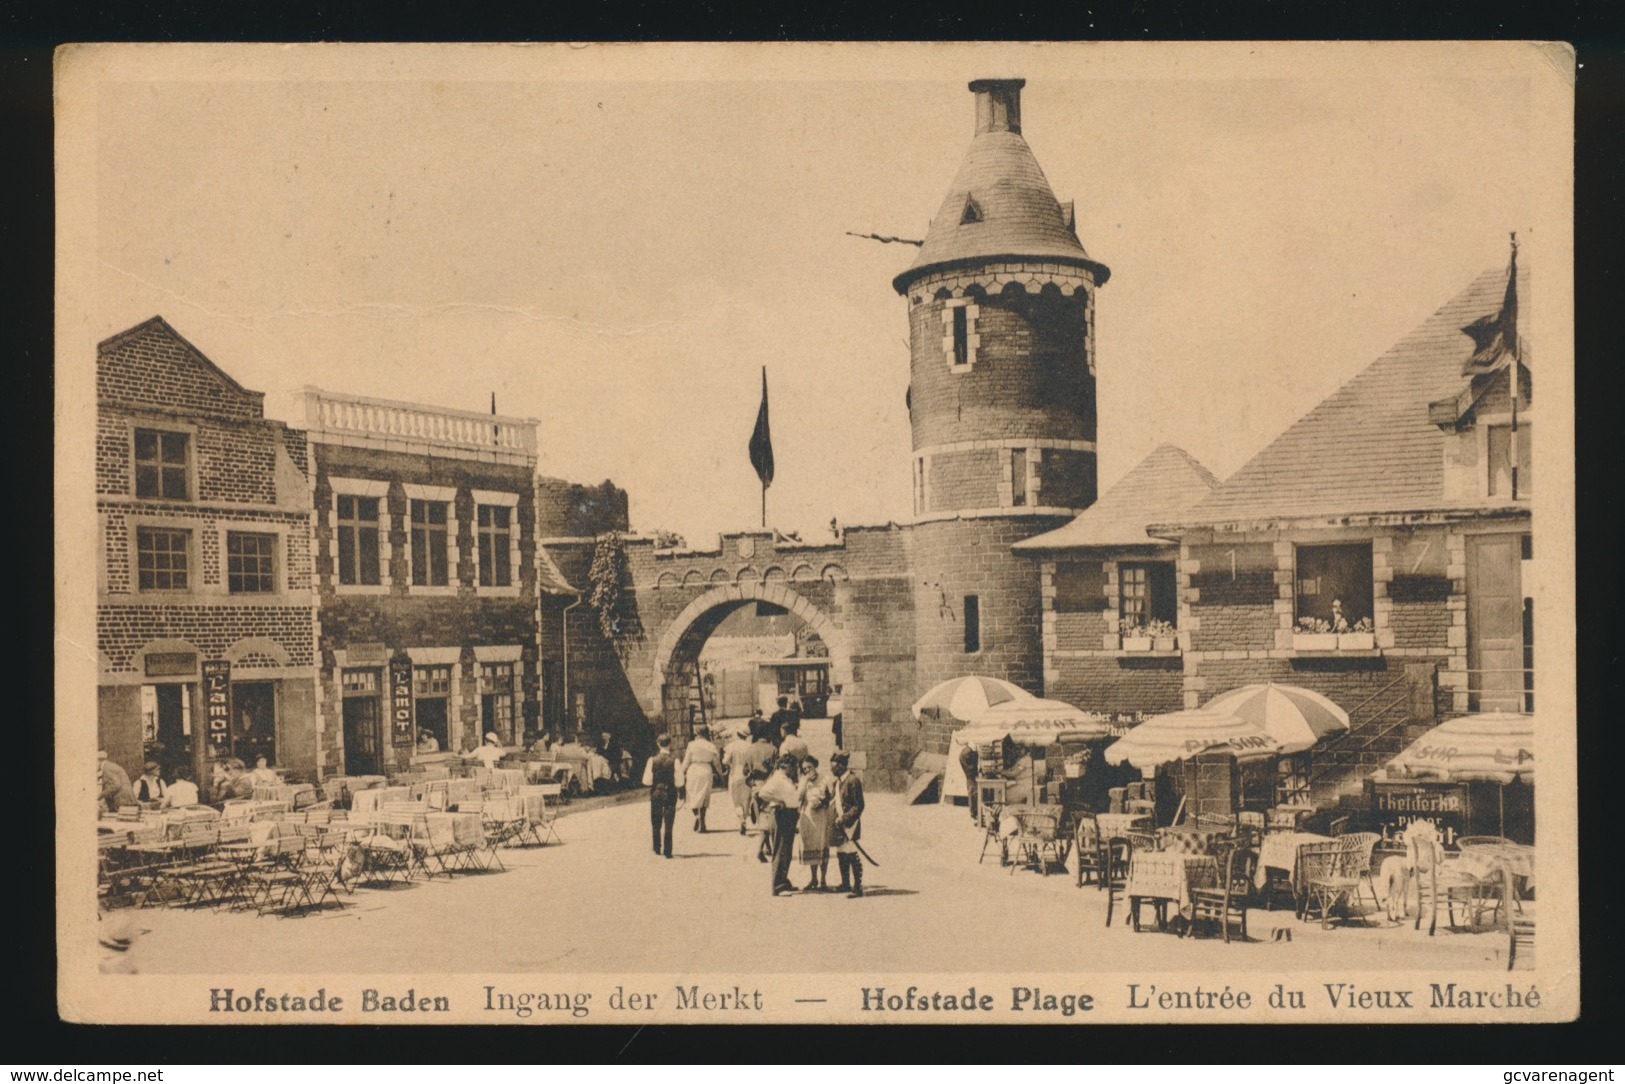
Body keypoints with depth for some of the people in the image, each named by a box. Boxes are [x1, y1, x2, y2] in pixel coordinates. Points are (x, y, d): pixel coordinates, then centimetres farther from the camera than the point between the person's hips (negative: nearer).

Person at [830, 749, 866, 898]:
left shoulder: (853, 780, -14)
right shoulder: (837, 782, 13)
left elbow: (859, 806, -14)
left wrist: (845, 819, -19)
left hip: (850, 824, -9)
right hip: (839, 823, 9)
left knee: (853, 856, -8)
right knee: (841, 854, 14)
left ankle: (857, 887, -5)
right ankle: (845, 884, 25)